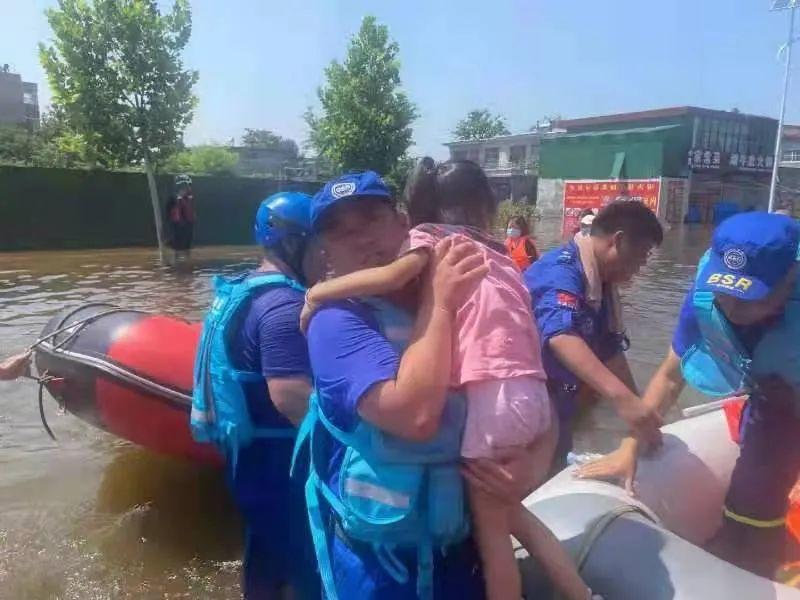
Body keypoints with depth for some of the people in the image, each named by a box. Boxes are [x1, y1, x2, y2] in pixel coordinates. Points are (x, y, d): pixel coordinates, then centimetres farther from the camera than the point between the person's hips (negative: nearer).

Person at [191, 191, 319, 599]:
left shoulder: (244, 290, 9)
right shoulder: (285, 304, -24)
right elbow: (290, 396, -31)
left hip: (250, 452, 10)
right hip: (280, 461, -10)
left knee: (265, 560, 25)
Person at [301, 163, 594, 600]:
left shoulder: (429, 235, 8)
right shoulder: (495, 252, 23)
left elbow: (396, 275, -13)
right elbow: (519, 322, 15)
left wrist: (315, 293, -3)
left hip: (495, 394, -6)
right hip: (533, 394, 6)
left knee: (489, 525, 13)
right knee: (505, 510, 27)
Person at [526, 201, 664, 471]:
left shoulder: (601, 283, 7)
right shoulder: (562, 270, -23)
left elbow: (610, 350, 11)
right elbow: (562, 336, -41)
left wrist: (638, 407, 7)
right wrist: (621, 396, -50)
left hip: (557, 409, 9)